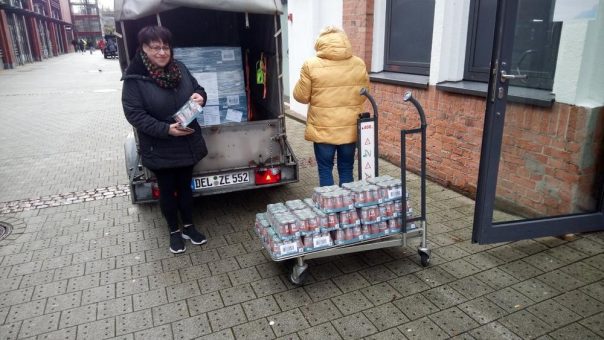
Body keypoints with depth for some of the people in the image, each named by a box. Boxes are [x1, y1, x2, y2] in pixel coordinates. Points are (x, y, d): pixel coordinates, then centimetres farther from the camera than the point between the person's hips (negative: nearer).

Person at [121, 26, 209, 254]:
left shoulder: (180, 69, -1)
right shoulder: (134, 79, -15)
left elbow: (198, 89, 10)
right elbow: (134, 114, -18)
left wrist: (200, 97, -15)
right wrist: (166, 129, -28)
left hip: (187, 144, 4)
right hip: (159, 149, -4)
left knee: (185, 186, 18)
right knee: (167, 190, 12)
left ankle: (188, 226, 36)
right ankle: (174, 231, 31)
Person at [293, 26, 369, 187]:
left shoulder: (311, 65, -8)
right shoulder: (359, 64, 2)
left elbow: (301, 96, -1)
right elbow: (363, 95, 10)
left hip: (323, 130, -3)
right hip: (350, 129, 3)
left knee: (325, 170, 9)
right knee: (346, 170, 14)